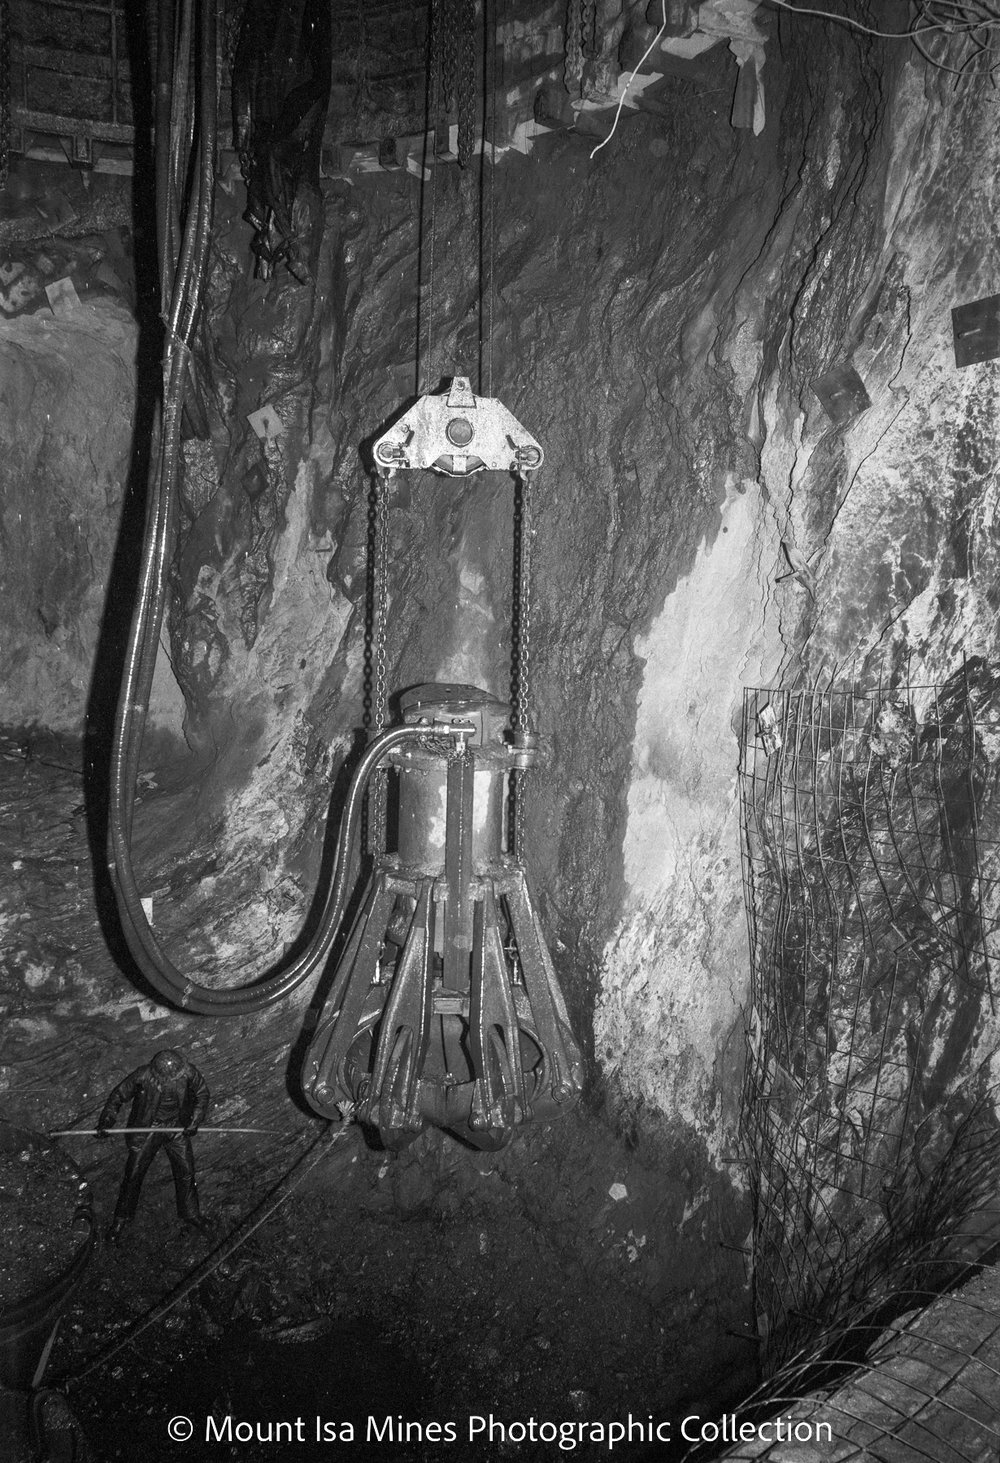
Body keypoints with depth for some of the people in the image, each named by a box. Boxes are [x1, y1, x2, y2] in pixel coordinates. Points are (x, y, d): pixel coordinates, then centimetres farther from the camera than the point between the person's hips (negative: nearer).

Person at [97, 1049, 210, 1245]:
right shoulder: (143, 1076, -27)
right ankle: (120, 1220, 23)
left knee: (186, 1172, 4)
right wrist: (106, 1121, -18)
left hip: (178, 1128, 2)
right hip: (147, 1128, -1)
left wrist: (195, 1122, -11)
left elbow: (202, 1094, -3)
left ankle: (190, 1216, 25)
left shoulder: (189, 1073, -22)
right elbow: (119, 1095, -11)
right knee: (133, 1174, 2)